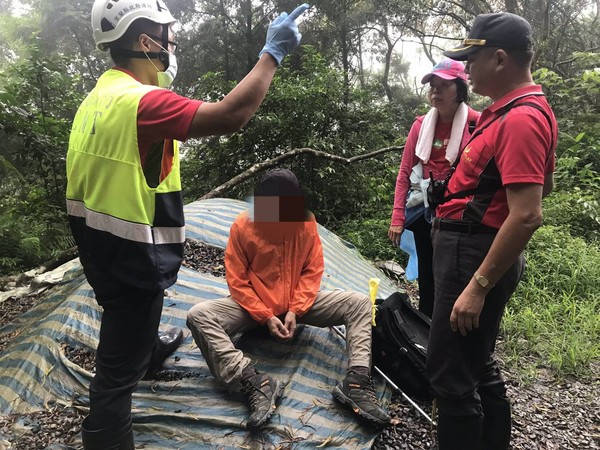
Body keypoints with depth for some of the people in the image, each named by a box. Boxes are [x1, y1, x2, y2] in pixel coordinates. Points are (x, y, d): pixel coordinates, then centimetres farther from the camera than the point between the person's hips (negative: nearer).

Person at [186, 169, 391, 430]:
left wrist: (295, 310, -17)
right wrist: (266, 317, -19)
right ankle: (254, 383, -39)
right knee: (198, 316, -29)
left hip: (298, 303, 2)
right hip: (254, 306, -1)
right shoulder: (242, 226, -15)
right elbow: (237, 281, -11)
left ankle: (356, 383, -28)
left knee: (360, 304, -17)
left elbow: (313, 270, -5)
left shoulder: (306, 221, -10)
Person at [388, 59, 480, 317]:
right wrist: (397, 218, 1)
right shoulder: (421, 125, 5)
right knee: (427, 275, 14)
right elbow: (404, 172, 6)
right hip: (424, 210, 4)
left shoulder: (477, 124, -6)